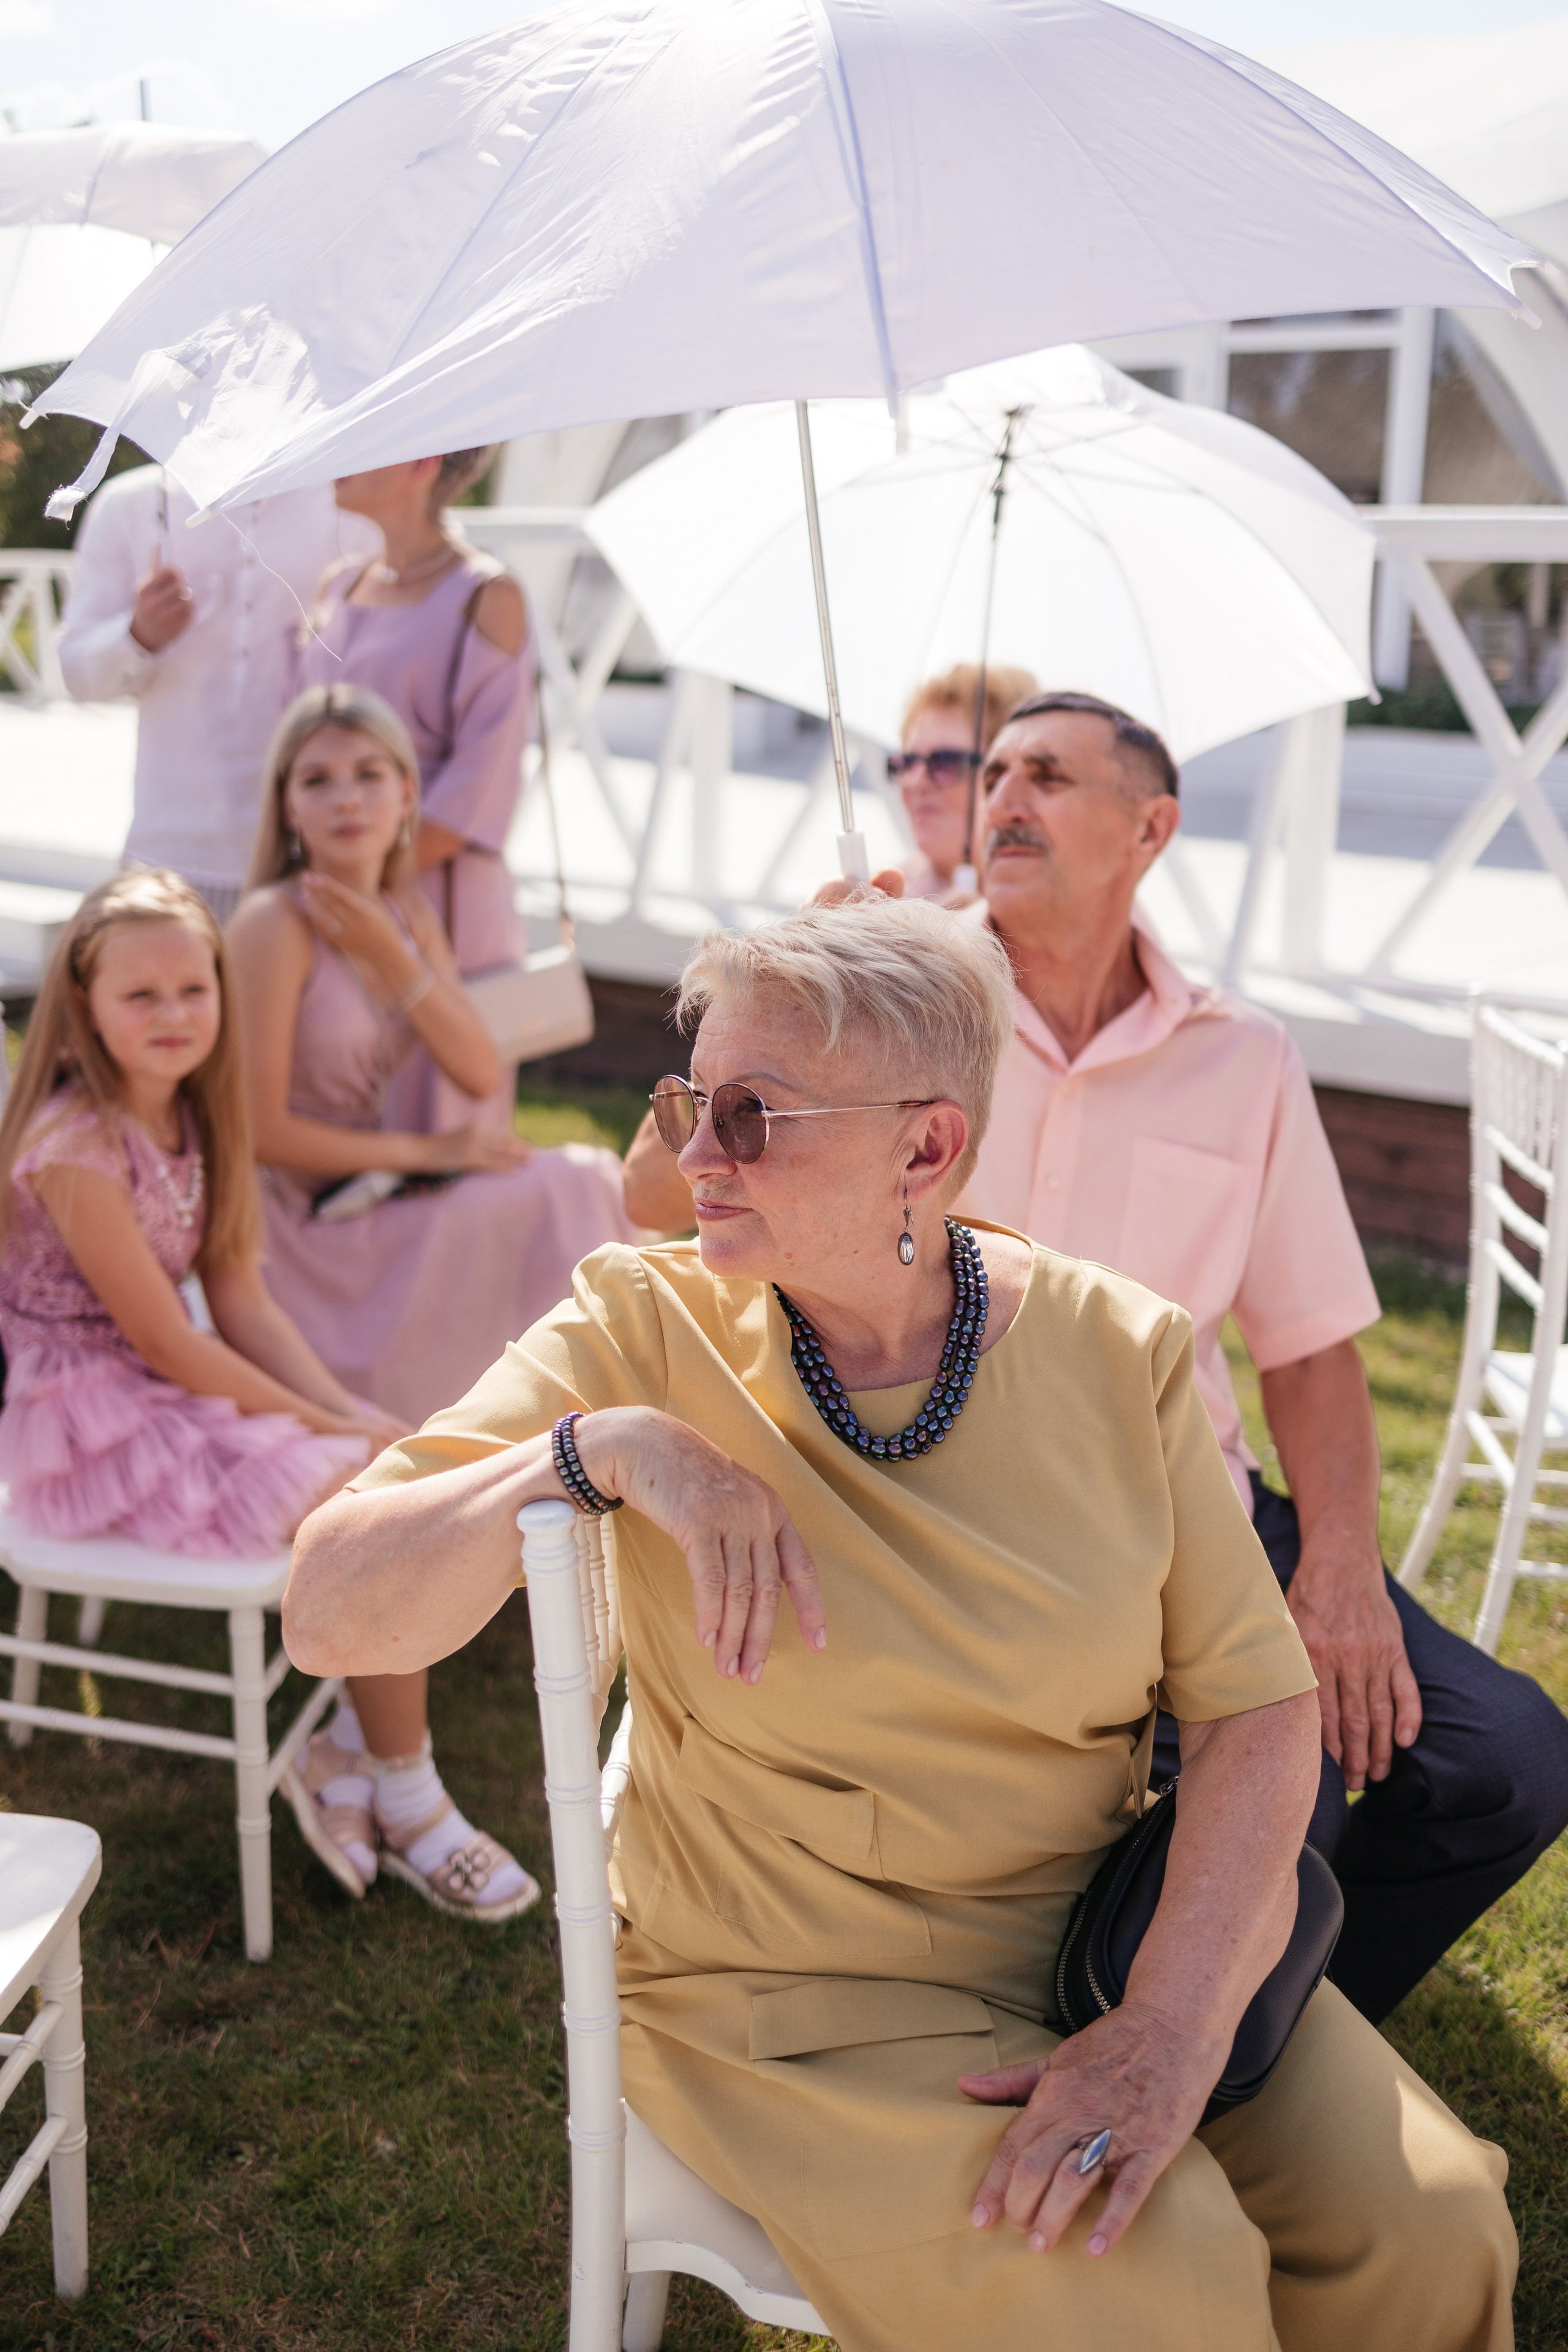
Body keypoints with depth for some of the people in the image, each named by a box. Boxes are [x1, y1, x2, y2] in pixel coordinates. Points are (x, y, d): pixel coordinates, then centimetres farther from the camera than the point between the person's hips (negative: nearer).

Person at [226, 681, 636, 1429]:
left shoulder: (408, 913, 6)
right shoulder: (274, 924, -17)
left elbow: (481, 1076, -1)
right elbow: (261, 1129, -19)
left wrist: (388, 955, -13)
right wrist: (425, 1151, -13)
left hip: (378, 1191, 7)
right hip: (301, 1232, -7)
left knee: (594, 1176, -7)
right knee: (561, 1195, -15)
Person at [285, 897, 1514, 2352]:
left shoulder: (1116, 1352, -6)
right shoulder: (645, 1334, -10)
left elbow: (1260, 1706, -6)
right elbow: (329, 1618, -16)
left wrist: (1169, 2035, -19)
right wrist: (603, 1447, -29)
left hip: (1100, 1930, 3)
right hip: (795, 1994, -2)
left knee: (1427, 2230, -15)